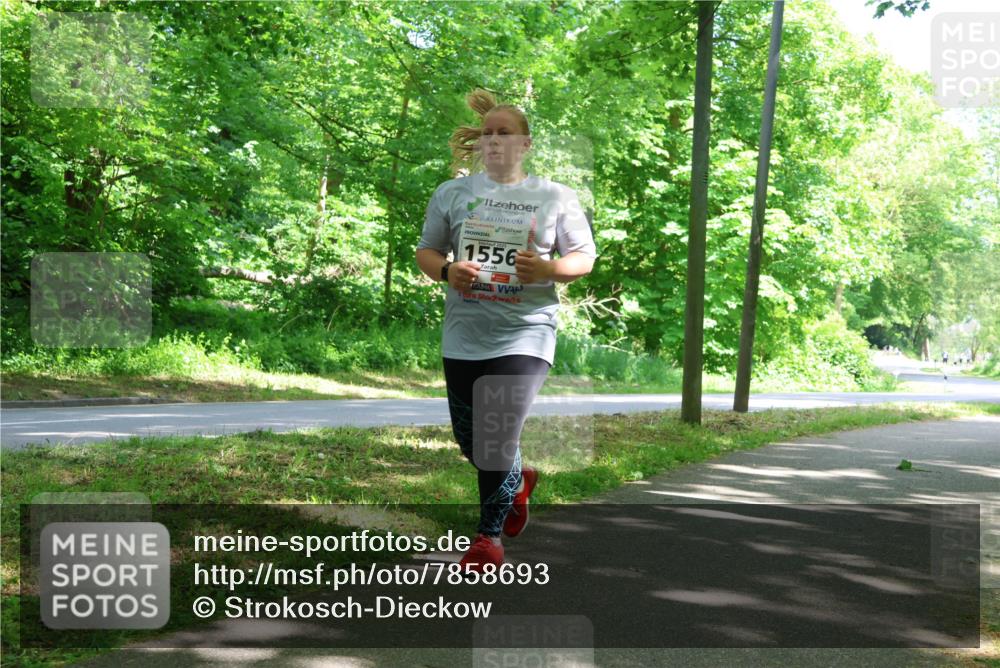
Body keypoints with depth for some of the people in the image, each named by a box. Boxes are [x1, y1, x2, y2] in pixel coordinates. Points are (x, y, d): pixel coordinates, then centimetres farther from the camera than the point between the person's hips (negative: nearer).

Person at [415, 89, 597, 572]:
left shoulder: (556, 198, 3)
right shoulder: (452, 193, 7)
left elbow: (584, 258, 5)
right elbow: (426, 252, 12)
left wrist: (548, 269, -16)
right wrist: (446, 271, -11)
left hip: (525, 335, -3)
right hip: (463, 336, 3)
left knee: (499, 438, -9)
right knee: (468, 439, 11)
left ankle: (489, 534, 11)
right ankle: (518, 480, 44)